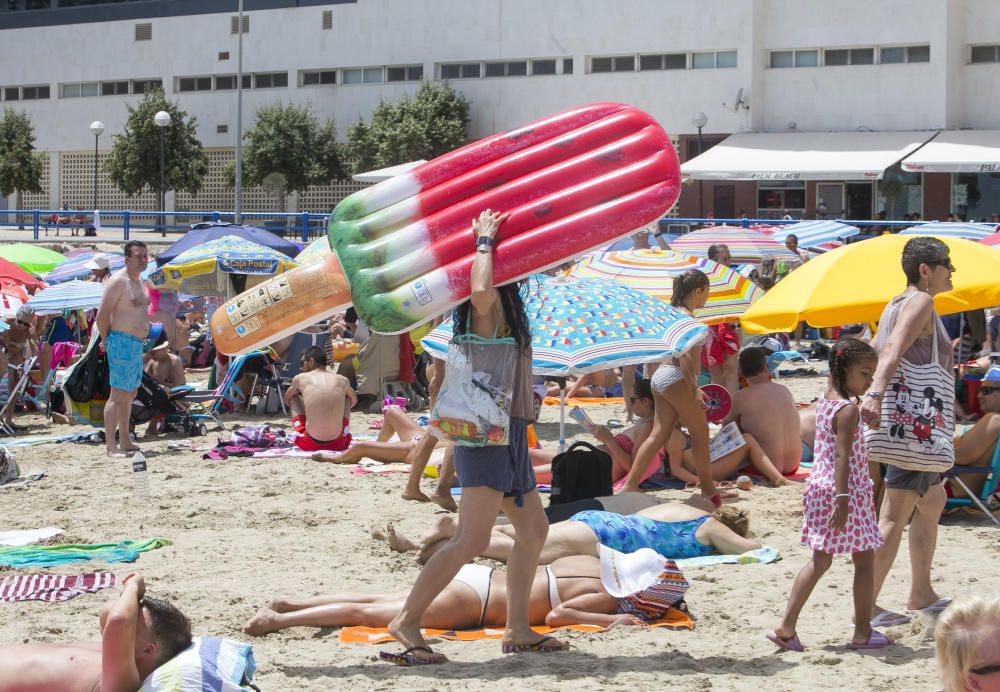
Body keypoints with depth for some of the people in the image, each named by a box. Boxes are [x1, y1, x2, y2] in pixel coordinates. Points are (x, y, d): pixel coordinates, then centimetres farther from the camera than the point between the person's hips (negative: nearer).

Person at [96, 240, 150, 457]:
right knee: (118, 395, -11)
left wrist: (140, 340, 17)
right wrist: (107, 341, -9)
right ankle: (111, 446, -12)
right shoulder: (118, 281, -15)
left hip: (137, 344, 10)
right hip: (122, 343, -10)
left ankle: (125, 441, 23)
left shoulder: (138, 281, 15)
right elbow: (102, 315, -16)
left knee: (130, 395, 15)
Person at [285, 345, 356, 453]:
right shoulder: (342, 380, 7)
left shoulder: (300, 378, 3)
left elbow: (286, 399, 25)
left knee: (293, 397, 23)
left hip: (310, 444, -2)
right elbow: (354, 399, 31)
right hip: (338, 444, 2)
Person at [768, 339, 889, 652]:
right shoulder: (849, 410, -17)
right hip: (848, 489, -9)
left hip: (819, 486, 9)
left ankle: (786, 627, 7)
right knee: (865, 560, 5)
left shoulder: (823, 400, 7)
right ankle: (863, 632, 9)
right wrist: (843, 498, -27)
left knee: (820, 561, 13)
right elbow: (842, 456, -25)